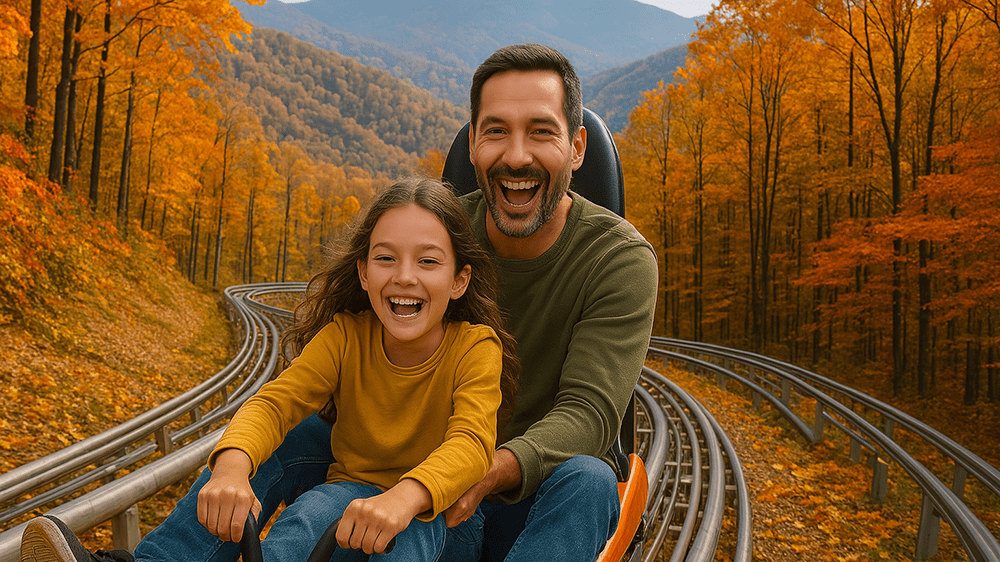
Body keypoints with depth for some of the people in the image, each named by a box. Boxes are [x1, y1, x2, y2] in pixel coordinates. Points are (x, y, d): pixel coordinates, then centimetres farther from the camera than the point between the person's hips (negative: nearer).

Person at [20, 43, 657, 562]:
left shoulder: (621, 259, -15)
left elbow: (589, 413, -23)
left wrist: (492, 471, -42)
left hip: (538, 496, -3)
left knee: (588, 481, -35)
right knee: (302, 427, -13)